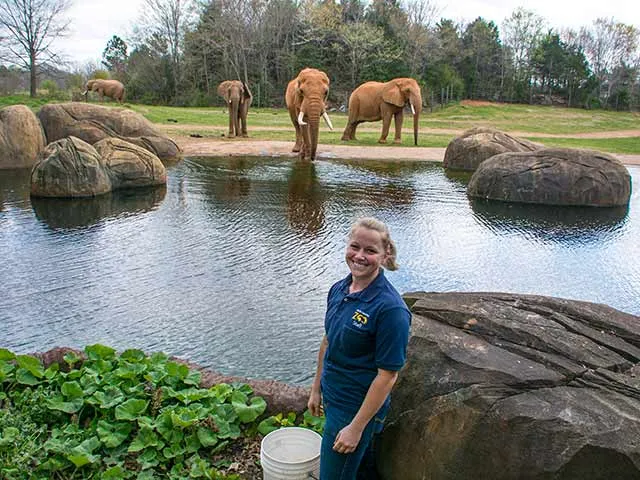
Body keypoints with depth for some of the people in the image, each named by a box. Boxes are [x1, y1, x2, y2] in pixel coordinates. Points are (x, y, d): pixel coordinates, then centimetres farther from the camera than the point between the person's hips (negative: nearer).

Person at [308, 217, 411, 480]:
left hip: (358, 407, -7)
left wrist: (356, 427, -18)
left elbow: (387, 375, -22)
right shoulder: (338, 290, -3)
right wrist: (316, 389, 14)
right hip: (332, 398, 7)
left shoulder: (390, 308, -25)